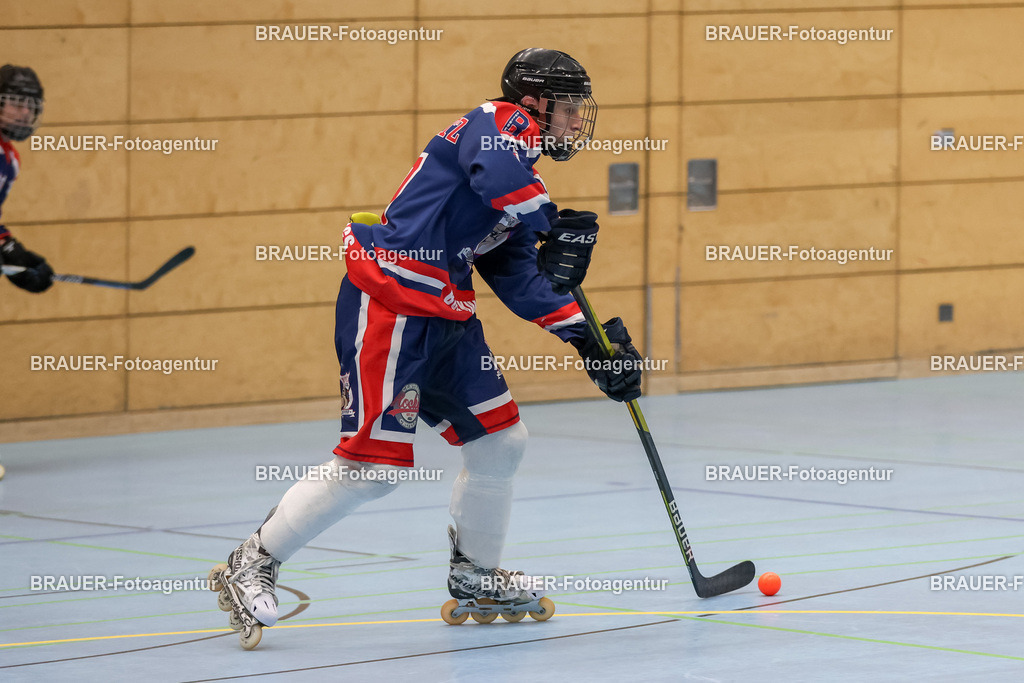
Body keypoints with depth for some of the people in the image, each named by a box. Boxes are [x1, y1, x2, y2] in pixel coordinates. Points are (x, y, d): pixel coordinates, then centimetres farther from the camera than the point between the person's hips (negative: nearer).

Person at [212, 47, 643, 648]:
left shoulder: (521, 186, 21)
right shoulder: (503, 123, -6)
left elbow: (522, 279, 17)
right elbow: (496, 175, -30)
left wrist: (587, 338, 10)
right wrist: (555, 223, -21)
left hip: (446, 316, 10)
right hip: (389, 304, -10)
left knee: (501, 441, 14)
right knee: (374, 463, -10)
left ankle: (474, 575, 31)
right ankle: (252, 566, 2)